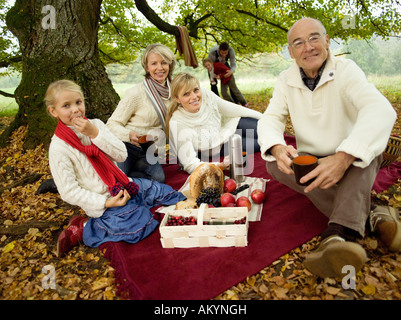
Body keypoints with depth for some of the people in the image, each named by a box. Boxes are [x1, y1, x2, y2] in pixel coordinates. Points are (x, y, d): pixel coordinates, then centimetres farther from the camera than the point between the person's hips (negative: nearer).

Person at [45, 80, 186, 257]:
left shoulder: (95, 124, 1)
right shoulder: (59, 148, -13)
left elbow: (122, 154, -7)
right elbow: (68, 191, -14)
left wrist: (96, 134, -19)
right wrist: (106, 203, -21)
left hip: (122, 185, 6)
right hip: (101, 199, -5)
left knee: (165, 192, 0)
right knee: (138, 226, -24)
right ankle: (82, 230, -7)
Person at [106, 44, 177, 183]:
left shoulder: (171, 90, 3)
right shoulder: (136, 93, -14)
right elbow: (112, 124, -10)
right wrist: (130, 134, -30)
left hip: (148, 151, 5)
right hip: (127, 147, -5)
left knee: (159, 178, -23)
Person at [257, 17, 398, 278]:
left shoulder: (346, 70, -12)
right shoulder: (286, 80, 1)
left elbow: (381, 111, -29)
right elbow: (270, 119, -9)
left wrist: (344, 157, -46)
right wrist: (277, 147, -35)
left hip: (354, 165, -2)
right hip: (311, 164, 3)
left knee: (365, 146, -32)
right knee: (274, 163, -24)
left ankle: (340, 234, -46)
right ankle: (369, 214, -31)